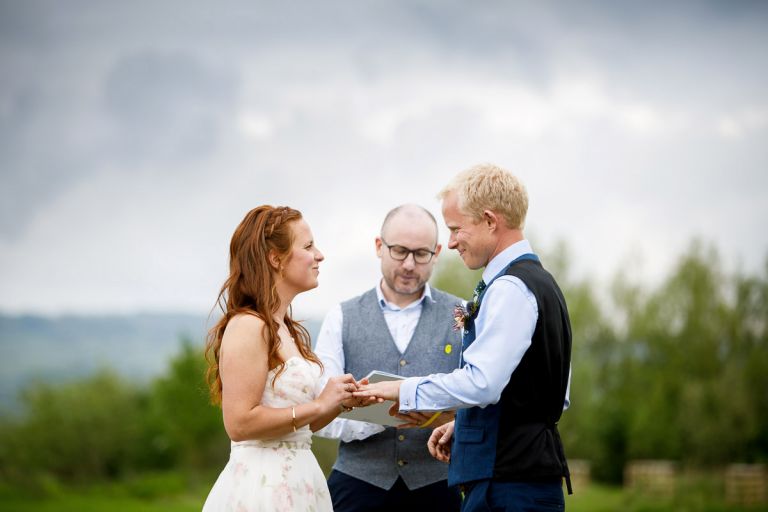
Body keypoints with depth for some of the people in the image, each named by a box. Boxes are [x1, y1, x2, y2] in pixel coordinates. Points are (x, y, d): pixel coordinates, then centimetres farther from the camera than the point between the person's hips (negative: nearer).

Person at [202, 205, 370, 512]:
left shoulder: (288, 331, 14)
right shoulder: (248, 326, -14)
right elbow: (239, 423, -21)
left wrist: (342, 401, 2)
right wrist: (319, 405, -15)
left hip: (297, 482, 9)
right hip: (263, 486, -9)